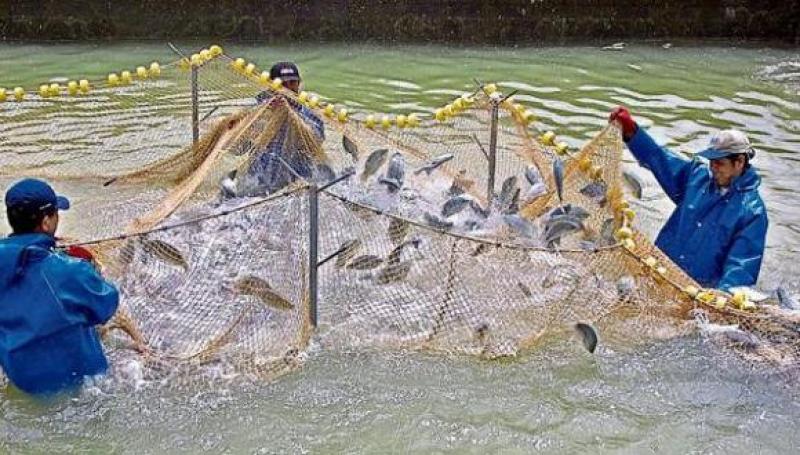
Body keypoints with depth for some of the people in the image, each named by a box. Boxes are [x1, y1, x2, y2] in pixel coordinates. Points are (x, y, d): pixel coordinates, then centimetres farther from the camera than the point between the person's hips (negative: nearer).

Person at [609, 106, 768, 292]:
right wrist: (631, 130, 2)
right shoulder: (697, 174, 8)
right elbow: (659, 158, 15)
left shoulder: (752, 210, -8)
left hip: (702, 290, -4)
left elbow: (743, 266, -14)